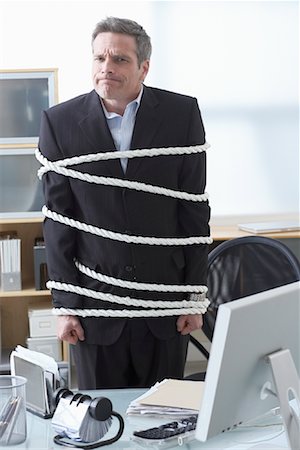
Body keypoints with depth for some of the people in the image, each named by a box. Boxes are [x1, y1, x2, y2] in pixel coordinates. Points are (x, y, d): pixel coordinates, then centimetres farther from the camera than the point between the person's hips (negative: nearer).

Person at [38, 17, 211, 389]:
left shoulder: (182, 114, -3)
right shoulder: (60, 122, -3)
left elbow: (195, 208, 0)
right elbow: (57, 219, -1)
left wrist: (195, 296, 0)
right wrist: (64, 304, -3)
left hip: (165, 301, 0)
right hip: (95, 304, 0)